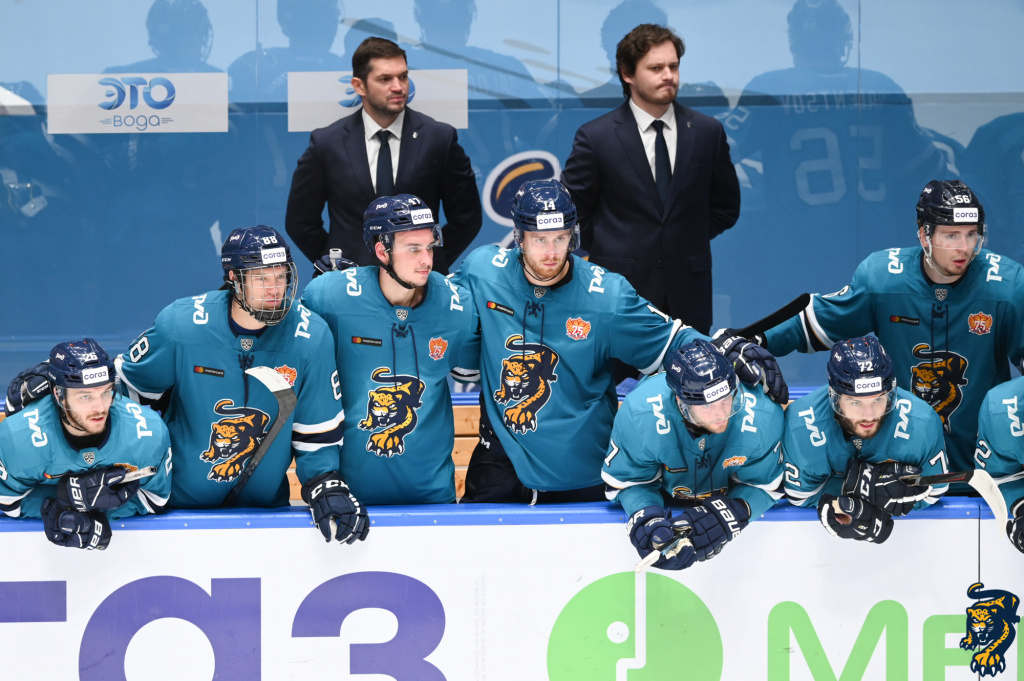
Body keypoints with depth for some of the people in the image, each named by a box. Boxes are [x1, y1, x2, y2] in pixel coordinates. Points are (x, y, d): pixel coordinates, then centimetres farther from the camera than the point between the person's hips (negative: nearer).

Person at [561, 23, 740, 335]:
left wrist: (690, 245, 6)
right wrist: (613, 254, 2)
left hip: (688, 297, 2)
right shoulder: (595, 137, -3)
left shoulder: (708, 131, 5)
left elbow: (725, 207, 15)